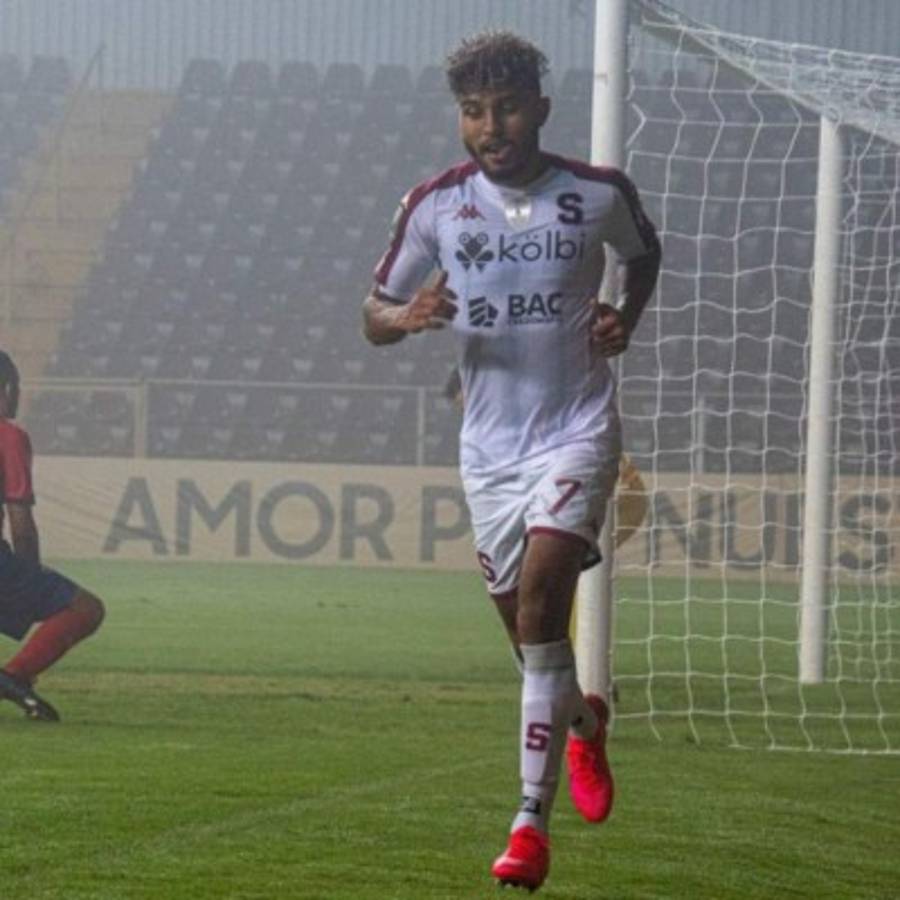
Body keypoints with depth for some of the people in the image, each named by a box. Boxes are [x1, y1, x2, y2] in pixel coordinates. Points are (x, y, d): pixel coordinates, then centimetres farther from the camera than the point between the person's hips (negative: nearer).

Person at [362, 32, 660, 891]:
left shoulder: (598, 194, -3)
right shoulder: (434, 206, -1)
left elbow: (644, 251, 20)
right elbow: (372, 316, 5)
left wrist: (627, 316, 1)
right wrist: (406, 317, -19)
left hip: (576, 432, -3)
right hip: (489, 445, 3)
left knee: (540, 601, -21)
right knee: (530, 639, 9)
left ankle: (532, 822, -21)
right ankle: (583, 721, 45)